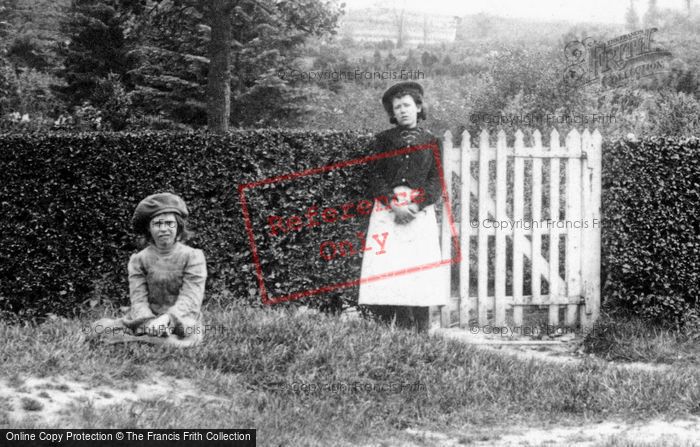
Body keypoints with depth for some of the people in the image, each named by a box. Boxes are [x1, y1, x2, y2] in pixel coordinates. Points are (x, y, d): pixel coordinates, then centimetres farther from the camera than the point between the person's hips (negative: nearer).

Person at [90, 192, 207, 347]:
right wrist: (149, 323, -27)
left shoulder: (192, 256, 0)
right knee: (100, 327, -23)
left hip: (182, 322, -3)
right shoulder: (138, 260, 8)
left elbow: (189, 300, -10)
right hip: (148, 320, 3)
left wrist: (166, 319, -30)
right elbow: (138, 301, -3)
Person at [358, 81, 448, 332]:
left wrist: (415, 206, -11)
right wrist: (394, 205, -11)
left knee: (419, 277, -9)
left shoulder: (431, 142, 14)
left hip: (420, 211, 0)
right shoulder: (383, 140, 13)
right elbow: (376, 179, 5)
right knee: (386, 274, -12)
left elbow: (436, 183, 6)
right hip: (387, 211, 0)